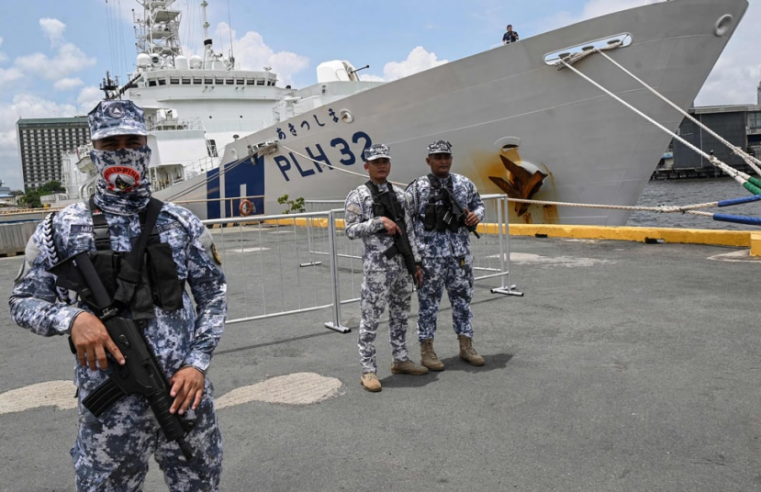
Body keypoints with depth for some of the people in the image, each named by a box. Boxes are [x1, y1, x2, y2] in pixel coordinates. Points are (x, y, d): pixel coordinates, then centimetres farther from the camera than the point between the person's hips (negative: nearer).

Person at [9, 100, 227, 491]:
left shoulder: (181, 224, 2)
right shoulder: (62, 228, -1)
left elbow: (213, 295, 6)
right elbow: (24, 301, 3)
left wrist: (197, 363, -5)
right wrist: (72, 317, -17)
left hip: (183, 391, 2)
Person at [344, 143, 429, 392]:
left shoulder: (399, 194, 12)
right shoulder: (358, 196, -4)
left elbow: (408, 231, 13)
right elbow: (350, 230, -9)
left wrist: (416, 262, 11)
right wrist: (380, 222, -18)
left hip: (402, 264, 6)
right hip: (377, 266, -6)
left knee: (400, 314, 14)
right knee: (371, 318, -2)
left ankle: (400, 359, 28)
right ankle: (368, 370, 6)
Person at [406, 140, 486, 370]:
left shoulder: (464, 183, 8)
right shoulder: (417, 188, -4)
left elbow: (478, 204, 20)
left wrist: (476, 215, -4)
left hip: (461, 254, 4)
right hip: (430, 256, -4)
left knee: (462, 299, 12)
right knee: (429, 302, 4)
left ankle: (466, 346, 25)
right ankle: (426, 350, 16)